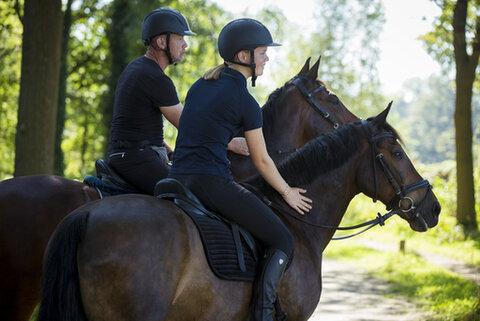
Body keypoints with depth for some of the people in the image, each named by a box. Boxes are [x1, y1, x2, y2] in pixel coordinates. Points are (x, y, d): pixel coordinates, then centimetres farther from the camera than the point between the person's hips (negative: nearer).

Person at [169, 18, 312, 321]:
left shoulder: (201, 85, 16)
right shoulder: (245, 101, -6)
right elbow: (262, 160, 0)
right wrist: (287, 191, 14)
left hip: (178, 176, 8)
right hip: (212, 180, -8)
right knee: (282, 240, 0)